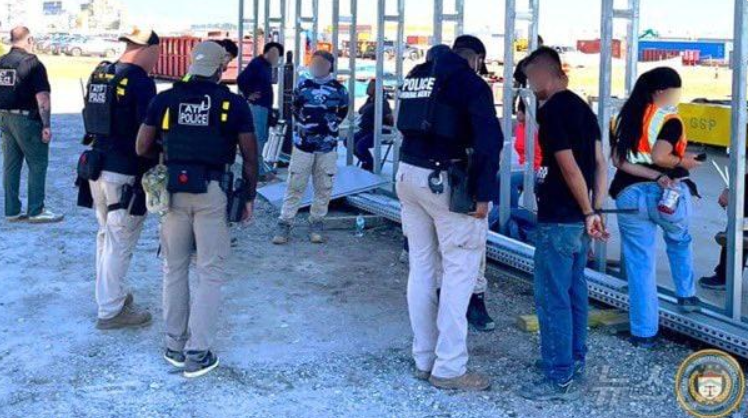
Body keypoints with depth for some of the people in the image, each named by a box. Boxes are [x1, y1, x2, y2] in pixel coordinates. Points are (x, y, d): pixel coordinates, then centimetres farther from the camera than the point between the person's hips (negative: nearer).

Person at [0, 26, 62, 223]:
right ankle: (36, 211, 1)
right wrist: (47, 125, -14)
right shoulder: (32, 63, -11)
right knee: (38, 164, 1)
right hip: (26, 119, -7)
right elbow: (42, 97, -17)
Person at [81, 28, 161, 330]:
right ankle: (111, 311, 6)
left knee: (106, 235, 20)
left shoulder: (99, 75, 9)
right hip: (125, 174, -8)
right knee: (120, 243, -1)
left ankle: (110, 294, 33)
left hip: (97, 167, 9)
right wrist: (155, 168, -4)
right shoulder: (140, 81, -16)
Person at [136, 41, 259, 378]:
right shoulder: (233, 103, -1)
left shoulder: (165, 100, 3)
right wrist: (249, 195, 11)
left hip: (173, 189, 2)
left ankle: (174, 346, 23)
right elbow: (250, 155, 0)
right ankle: (197, 353, 3)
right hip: (213, 192, -2)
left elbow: (142, 148, 5)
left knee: (174, 269, 16)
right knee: (210, 273, 5)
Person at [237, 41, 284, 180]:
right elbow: (240, 79, -21)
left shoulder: (268, 65, 15)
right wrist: (248, 95, -13)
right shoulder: (257, 63, -13)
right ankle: (259, 170, -8)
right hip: (257, 106, -10)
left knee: (263, 137, 14)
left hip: (265, 106, 10)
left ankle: (259, 166, 23)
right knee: (258, 137, -9)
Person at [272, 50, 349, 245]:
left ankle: (316, 224, 18)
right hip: (303, 144, 0)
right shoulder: (303, 85, 2)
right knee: (295, 186, 1)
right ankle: (285, 224, 6)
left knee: (324, 188, 6)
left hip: (327, 147, 0)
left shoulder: (339, 89, -1)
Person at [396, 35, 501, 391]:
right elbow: (490, 139, -15)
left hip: (408, 175, 7)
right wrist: (483, 194, -14)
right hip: (445, 181, -7)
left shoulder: (417, 76, 14)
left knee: (421, 268, 13)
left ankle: (423, 359, 19)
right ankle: (449, 368, 0)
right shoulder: (471, 83, -7)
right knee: (458, 273, -1)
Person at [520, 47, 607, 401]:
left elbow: (569, 167, -20)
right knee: (575, 291, 18)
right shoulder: (582, 107, 11)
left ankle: (560, 378, 1)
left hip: (558, 220, -9)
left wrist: (588, 213, -12)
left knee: (552, 298, -3)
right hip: (579, 218, 9)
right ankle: (573, 359, 30)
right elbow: (600, 163, 11)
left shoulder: (551, 111, -16)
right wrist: (595, 210, 9)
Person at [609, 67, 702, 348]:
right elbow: (659, 157, -23)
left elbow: (619, 160, -1)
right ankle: (686, 295, 37)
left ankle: (644, 332, 8)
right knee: (679, 240, 30)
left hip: (629, 195, 3)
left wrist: (657, 177, -7)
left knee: (639, 264, 6)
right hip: (667, 196, -3)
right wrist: (683, 162, -4)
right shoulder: (670, 120, -8)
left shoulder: (625, 117, 9)